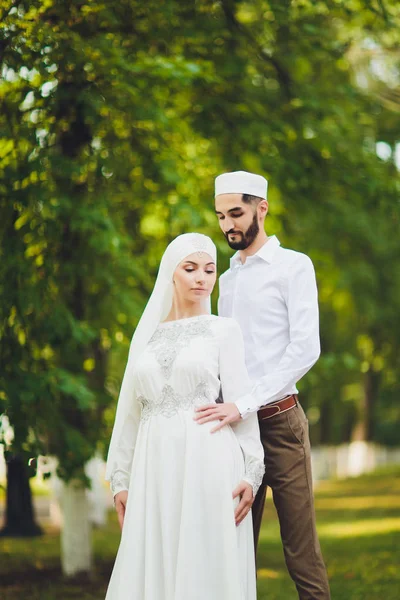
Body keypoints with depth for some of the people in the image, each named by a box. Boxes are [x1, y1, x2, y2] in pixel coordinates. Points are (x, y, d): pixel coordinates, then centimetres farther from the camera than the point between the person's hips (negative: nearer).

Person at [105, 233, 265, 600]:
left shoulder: (224, 330, 6)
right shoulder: (147, 334, 15)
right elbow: (132, 411, 15)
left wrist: (251, 472, -9)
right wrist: (121, 479, 10)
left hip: (208, 463, -3)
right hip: (155, 468, 3)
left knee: (206, 570, -4)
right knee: (152, 570, 0)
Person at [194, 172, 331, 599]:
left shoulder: (293, 266, -1)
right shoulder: (228, 278, 19)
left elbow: (305, 350, -13)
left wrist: (245, 405, -20)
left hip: (278, 421, -6)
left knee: (302, 554, -7)